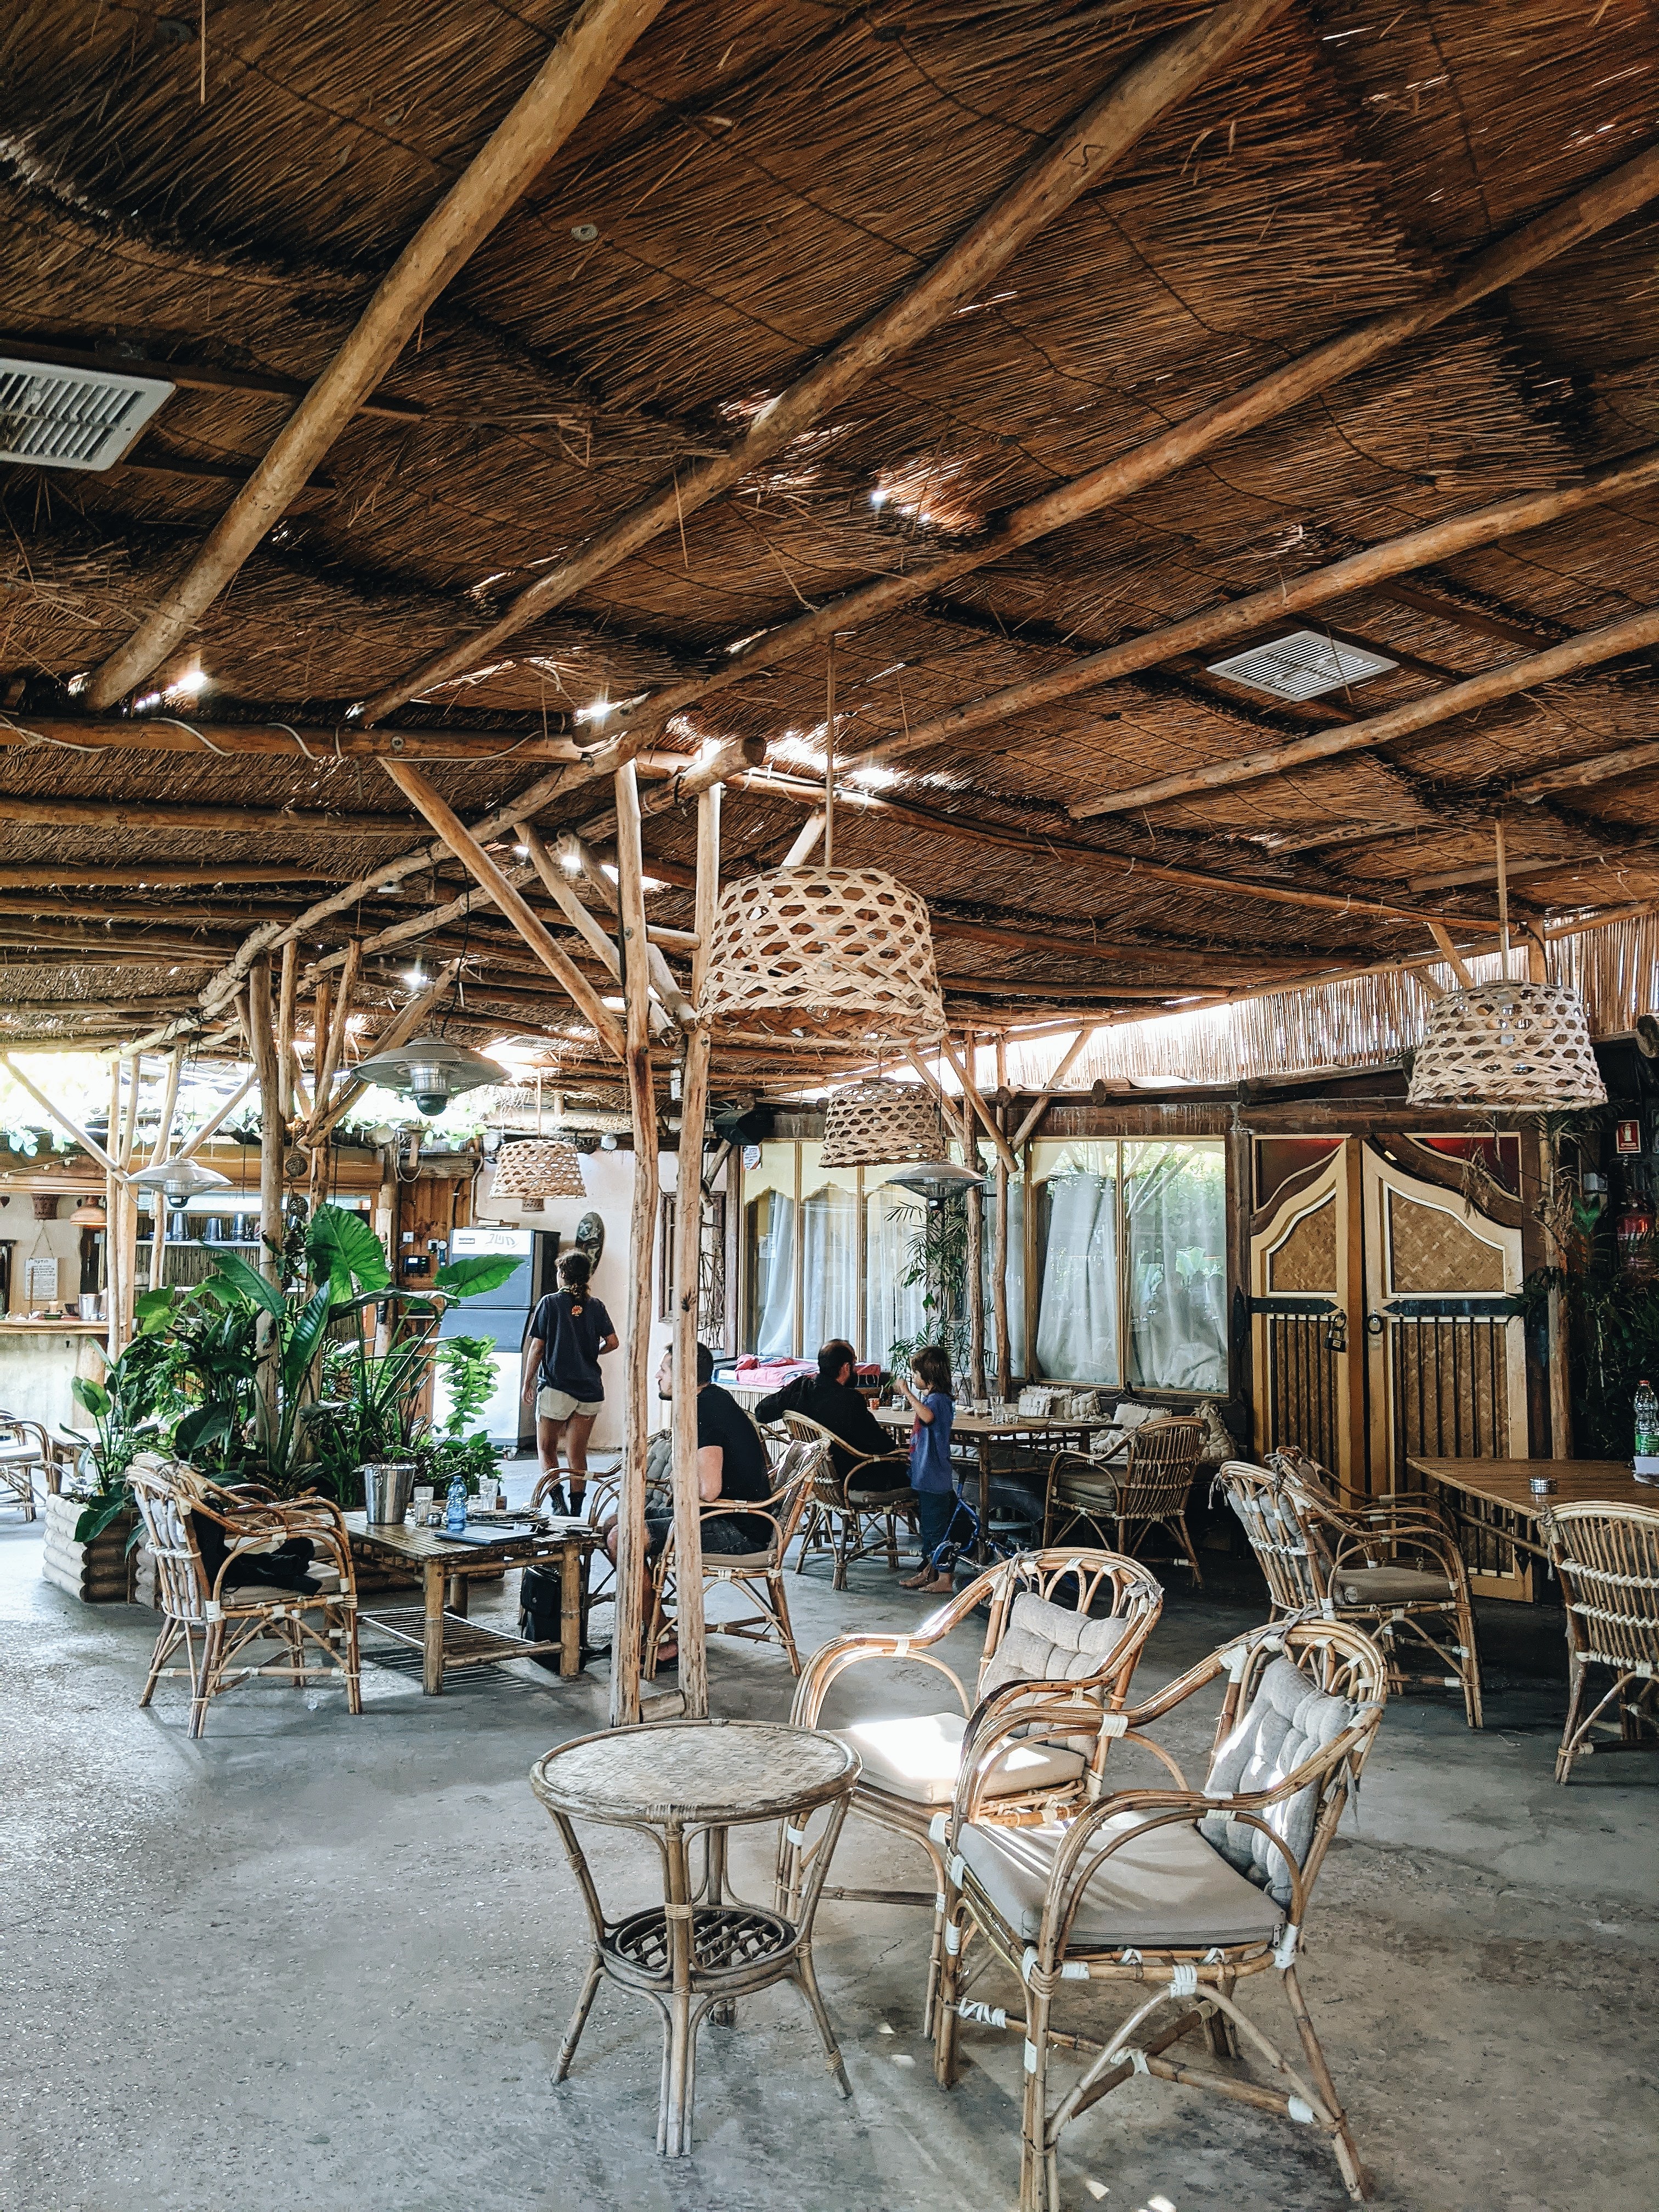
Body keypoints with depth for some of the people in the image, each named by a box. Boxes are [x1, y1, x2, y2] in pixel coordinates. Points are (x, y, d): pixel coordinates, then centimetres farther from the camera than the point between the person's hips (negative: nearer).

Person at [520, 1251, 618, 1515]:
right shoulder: (595, 1307, 5)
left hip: (556, 1387, -3)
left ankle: (558, 1500, -7)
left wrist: (527, 1383, 3)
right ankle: (576, 1510, 7)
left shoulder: (550, 1303, -4)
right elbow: (613, 1342, 2)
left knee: (546, 1448, 10)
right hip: (590, 1391, 3)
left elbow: (536, 1347, -5)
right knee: (577, 1455, 9)